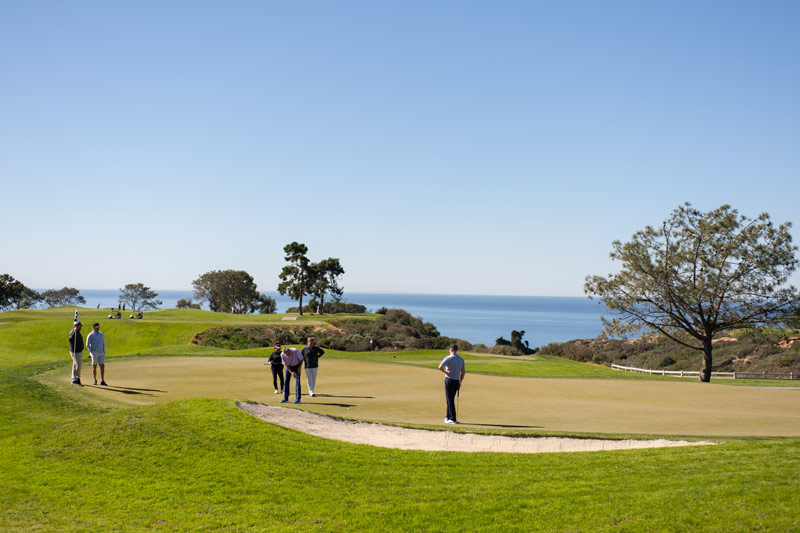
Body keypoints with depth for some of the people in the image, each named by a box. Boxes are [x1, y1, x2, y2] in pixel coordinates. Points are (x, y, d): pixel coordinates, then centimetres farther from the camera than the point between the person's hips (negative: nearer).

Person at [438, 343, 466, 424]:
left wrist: (445, 372, -8)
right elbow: (463, 371, 12)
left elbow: (440, 367, -25)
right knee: (451, 399, 17)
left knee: (450, 400, -3)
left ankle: (453, 419, -5)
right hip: (457, 381, 6)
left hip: (449, 380, -6)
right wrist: (460, 382, 17)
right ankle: (448, 417, 23)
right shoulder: (461, 359, 9)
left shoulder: (449, 358, -11)